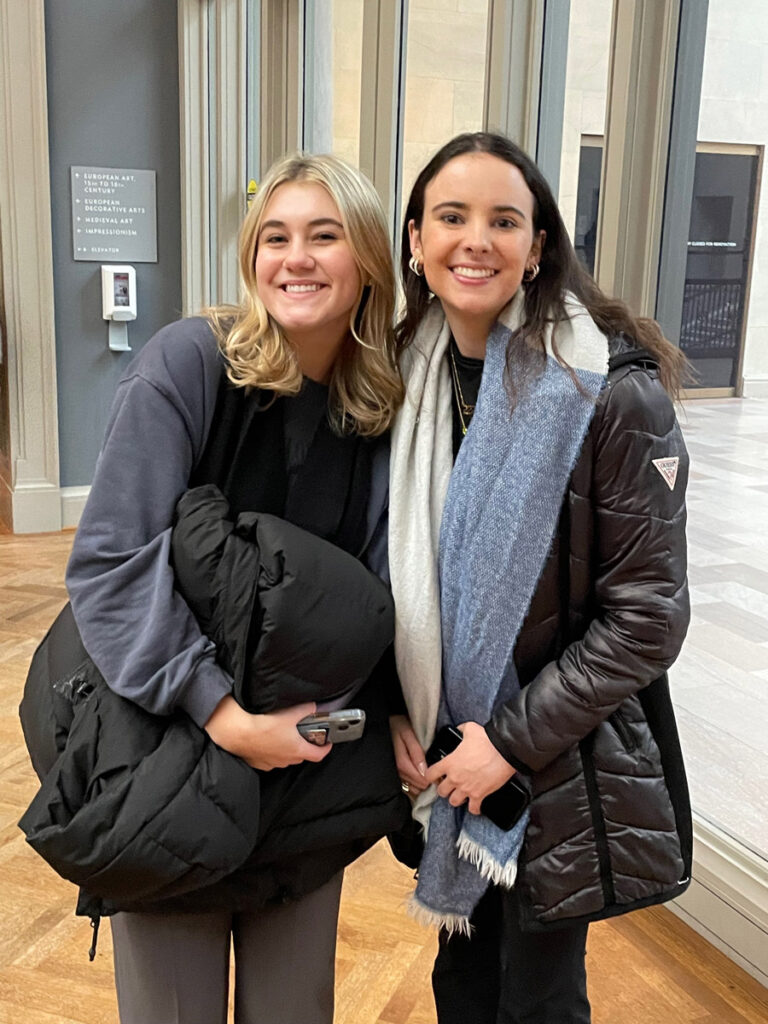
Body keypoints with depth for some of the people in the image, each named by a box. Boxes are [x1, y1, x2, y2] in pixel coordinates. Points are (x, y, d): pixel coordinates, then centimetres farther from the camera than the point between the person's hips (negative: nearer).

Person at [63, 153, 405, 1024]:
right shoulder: (188, 364, -15)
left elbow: (378, 588, 4)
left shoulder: (384, 404, -3)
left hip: (311, 771, 4)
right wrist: (221, 713, -25)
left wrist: (387, 711, -7)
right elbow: (108, 565, -20)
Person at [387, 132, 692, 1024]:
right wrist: (396, 710, -3)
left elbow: (646, 615, -16)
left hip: (562, 771, -4)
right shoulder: (412, 379, -1)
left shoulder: (613, 393, -18)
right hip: (442, 756, 5)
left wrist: (514, 740, -16)